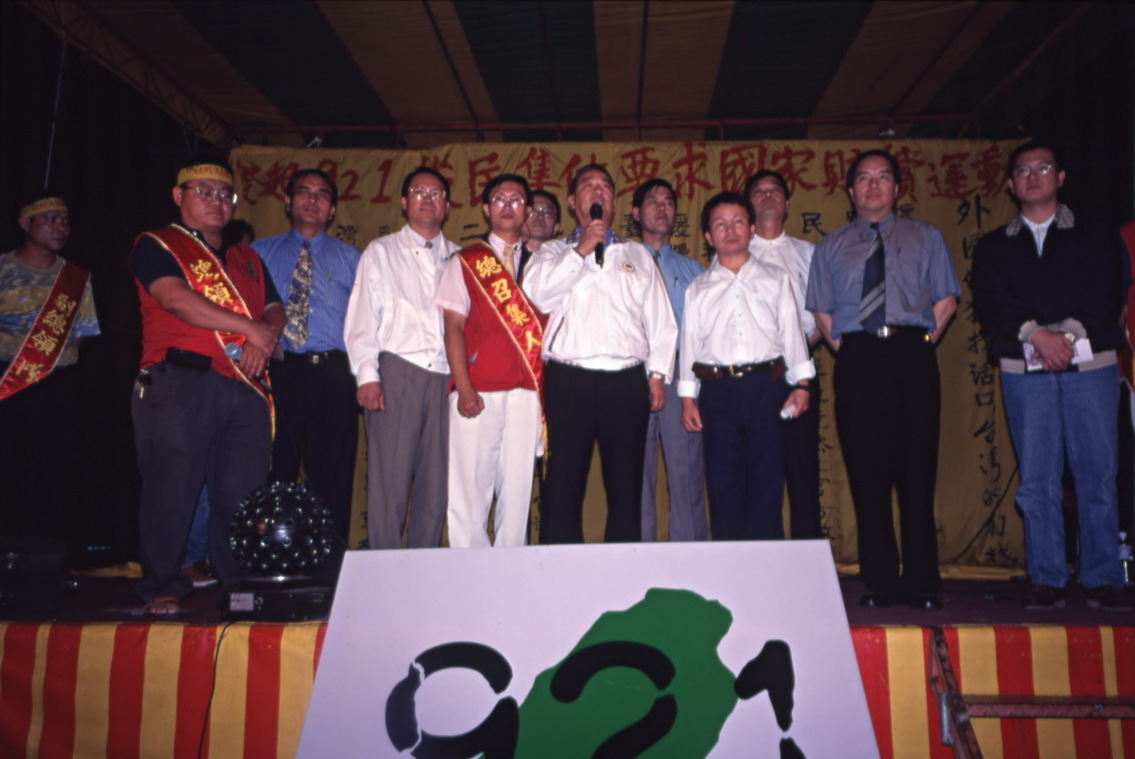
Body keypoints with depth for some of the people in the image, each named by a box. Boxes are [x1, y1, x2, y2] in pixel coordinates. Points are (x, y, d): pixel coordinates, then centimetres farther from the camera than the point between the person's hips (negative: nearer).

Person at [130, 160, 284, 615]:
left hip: (245, 386, 5)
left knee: (244, 490, 3)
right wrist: (250, 327, -11)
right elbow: (177, 299, -11)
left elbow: (274, 309, 17)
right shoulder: (156, 246, 6)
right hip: (179, 382, -5)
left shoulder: (246, 259, 25)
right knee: (171, 485, -3)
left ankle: (240, 583, 14)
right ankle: (163, 587, 9)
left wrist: (265, 340, -7)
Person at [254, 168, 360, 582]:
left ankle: (330, 572, 9)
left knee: (332, 474, 1)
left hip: (331, 374, 0)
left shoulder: (349, 258, 14)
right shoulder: (260, 252, 16)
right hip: (275, 370, 1)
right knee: (272, 473, 4)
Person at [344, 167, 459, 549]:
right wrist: (367, 376, -6)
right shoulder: (381, 252, 12)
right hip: (397, 372, -2)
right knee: (389, 477, -6)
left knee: (436, 479, 5)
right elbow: (362, 318, 4)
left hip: (446, 377, 3)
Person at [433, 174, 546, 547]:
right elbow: (453, 327, 1)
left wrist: (545, 383, -1)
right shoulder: (465, 262, 9)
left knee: (518, 487, 3)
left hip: (526, 393, 2)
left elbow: (546, 324, 12)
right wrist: (464, 389, -10)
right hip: (478, 393, -2)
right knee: (470, 486, -2)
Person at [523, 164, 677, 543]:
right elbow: (538, 292, -6)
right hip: (569, 380, -2)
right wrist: (580, 251, -8)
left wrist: (658, 373, 5)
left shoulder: (637, 255, 20)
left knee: (626, 484, 4)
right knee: (564, 483, -1)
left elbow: (659, 317, 14)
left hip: (627, 381, 2)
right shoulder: (553, 252, 15)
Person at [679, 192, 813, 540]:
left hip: (766, 386, 0)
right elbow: (689, 342, 10)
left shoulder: (776, 279, 14)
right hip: (717, 390, 1)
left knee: (767, 481, 0)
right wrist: (688, 398, 4)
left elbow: (791, 331, 10)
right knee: (723, 485, 4)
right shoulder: (698, 288, 13)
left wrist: (801, 384, 2)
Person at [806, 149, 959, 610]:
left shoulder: (926, 238, 17)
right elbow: (822, 313, 13)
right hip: (857, 360, 1)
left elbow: (945, 299, 11)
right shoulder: (831, 247, 17)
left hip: (912, 354, 0)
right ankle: (879, 582, 6)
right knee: (866, 472, -1)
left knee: (917, 467, -3)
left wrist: (922, 342, 0)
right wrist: (845, 349, 1)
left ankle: (921, 584, 6)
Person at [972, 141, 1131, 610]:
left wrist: (1068, 334, -12)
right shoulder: (993, 247, 15)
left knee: (1097, 474, -2)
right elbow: (990, 305, 1)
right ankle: (1045, 579, 4)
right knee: (1037, 478, -1)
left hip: (1090, 364, 0)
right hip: (1024, 369, 0)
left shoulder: (1095, 237, 15)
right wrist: (1036, 335, -14)